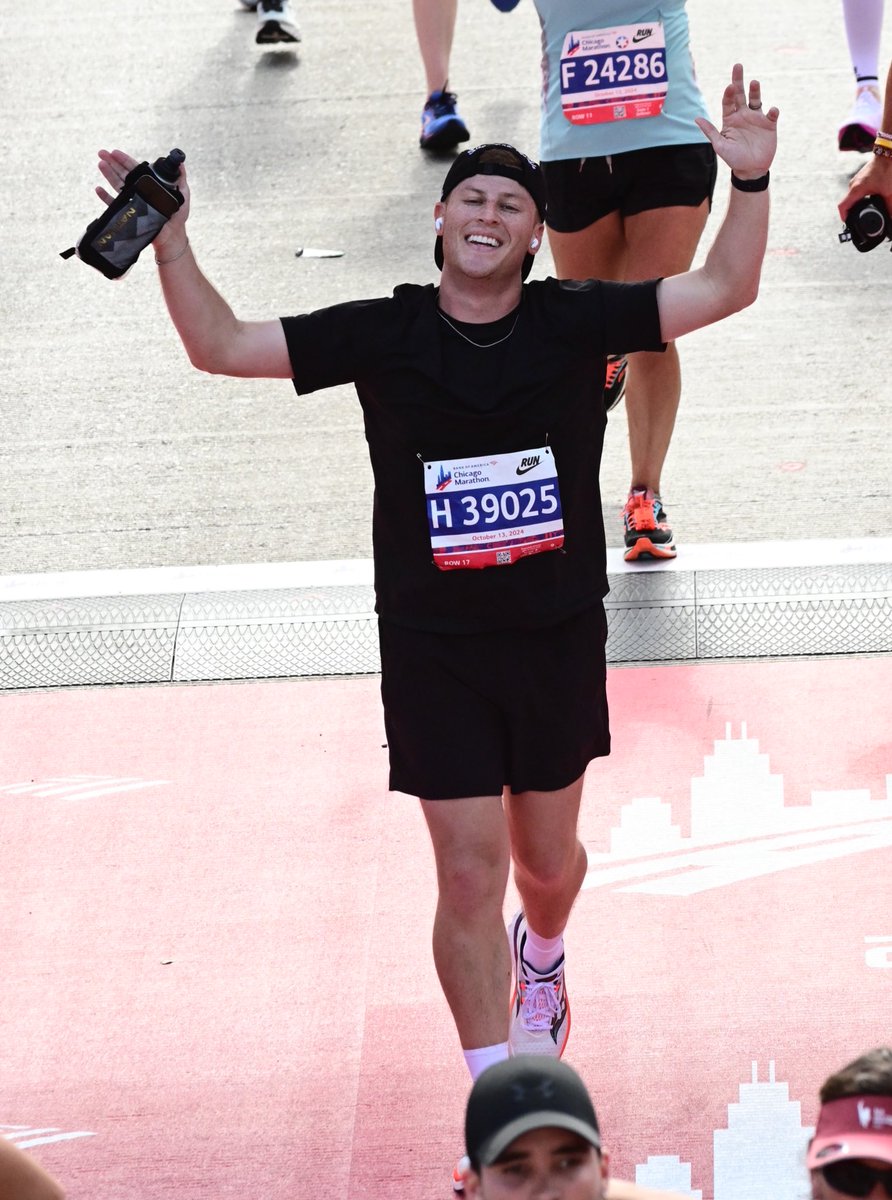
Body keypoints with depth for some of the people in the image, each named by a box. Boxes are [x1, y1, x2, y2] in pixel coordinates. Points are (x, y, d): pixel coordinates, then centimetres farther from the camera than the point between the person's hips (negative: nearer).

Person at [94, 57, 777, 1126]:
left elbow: (725, 288, -4)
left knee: (546, 857, 18)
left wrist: (750, 181, -18)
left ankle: (542, 960, 54)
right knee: (469, 874, -5)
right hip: (435, 646, -1)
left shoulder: (574, 323, -4)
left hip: (559, 636, 1)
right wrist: (170, 241, -11)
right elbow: (220, 345, 0)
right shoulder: (381, 336, -4)